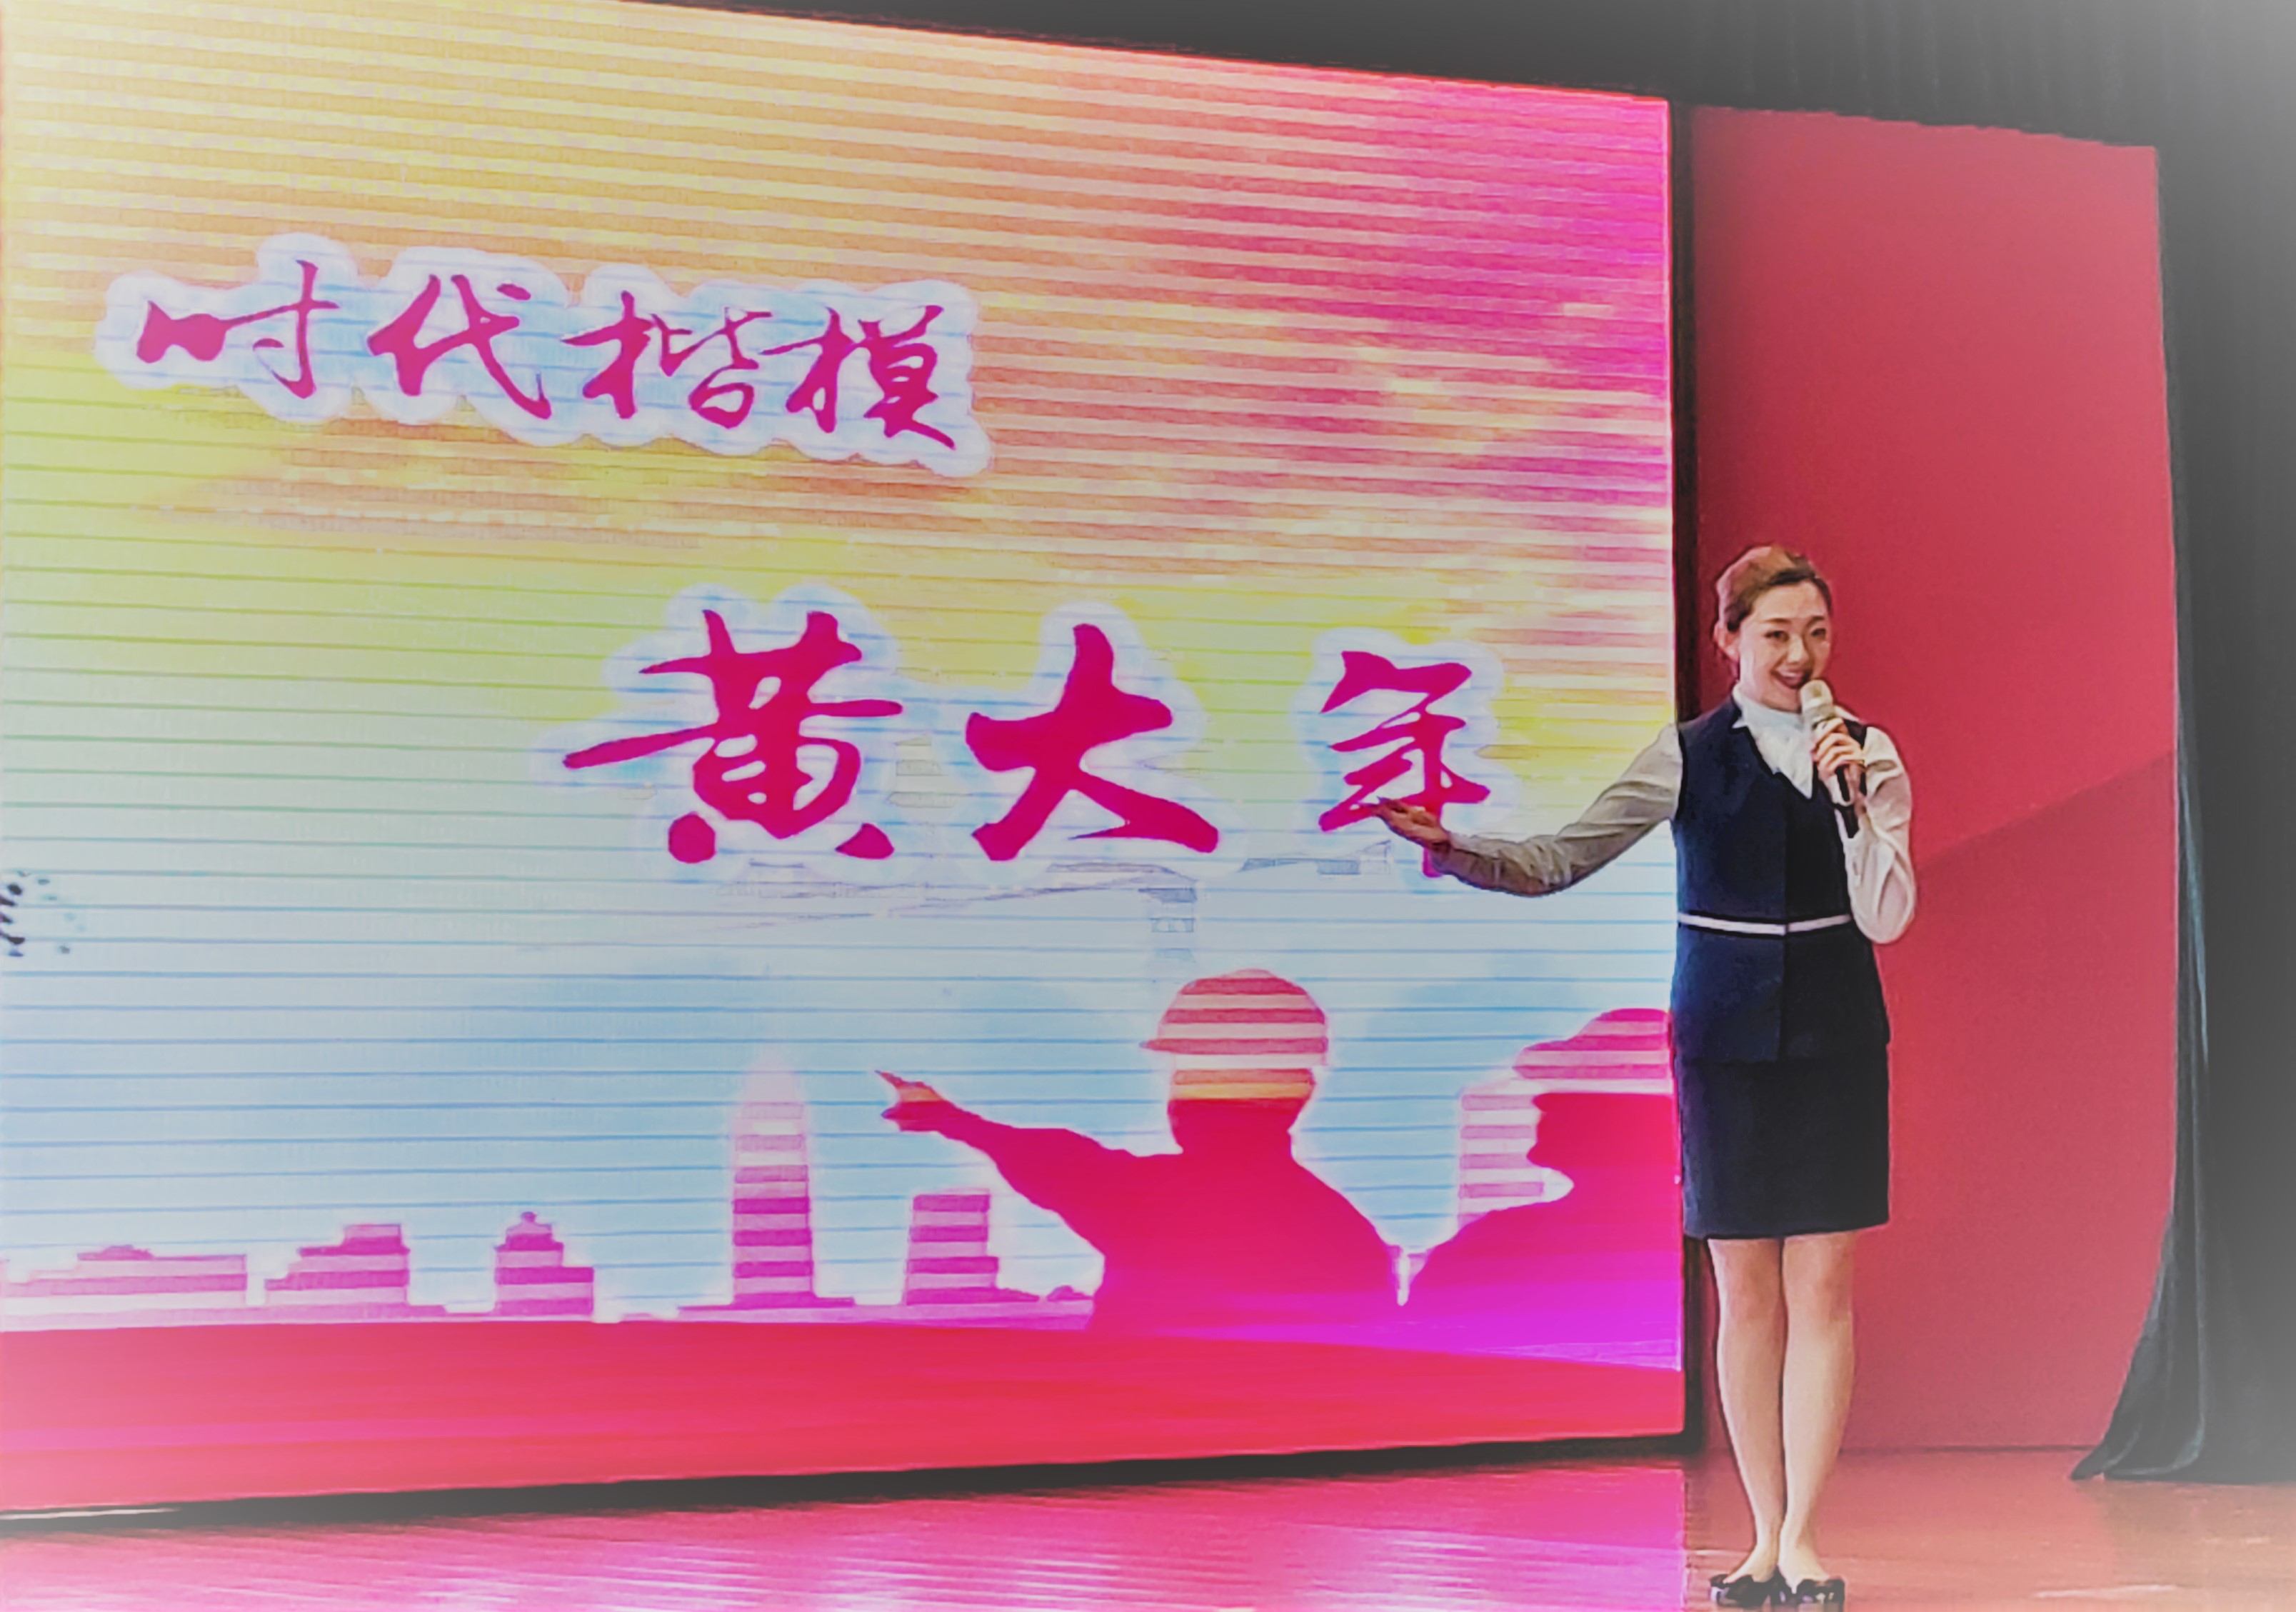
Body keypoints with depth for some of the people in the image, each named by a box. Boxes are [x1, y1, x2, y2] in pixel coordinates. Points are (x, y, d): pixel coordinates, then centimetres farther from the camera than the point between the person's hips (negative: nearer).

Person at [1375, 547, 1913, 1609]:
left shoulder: (1869, 754, 3)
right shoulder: (1689, 757, 2)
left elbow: (1886, 917, -3)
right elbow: (1557, 862, -1)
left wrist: (1850, 797, -15)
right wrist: (1453, 850, -17)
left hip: (1835, 1043, 0)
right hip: (1726, 1045, 0)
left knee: (1820, 1288, -4)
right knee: (1746, 1294, 2)